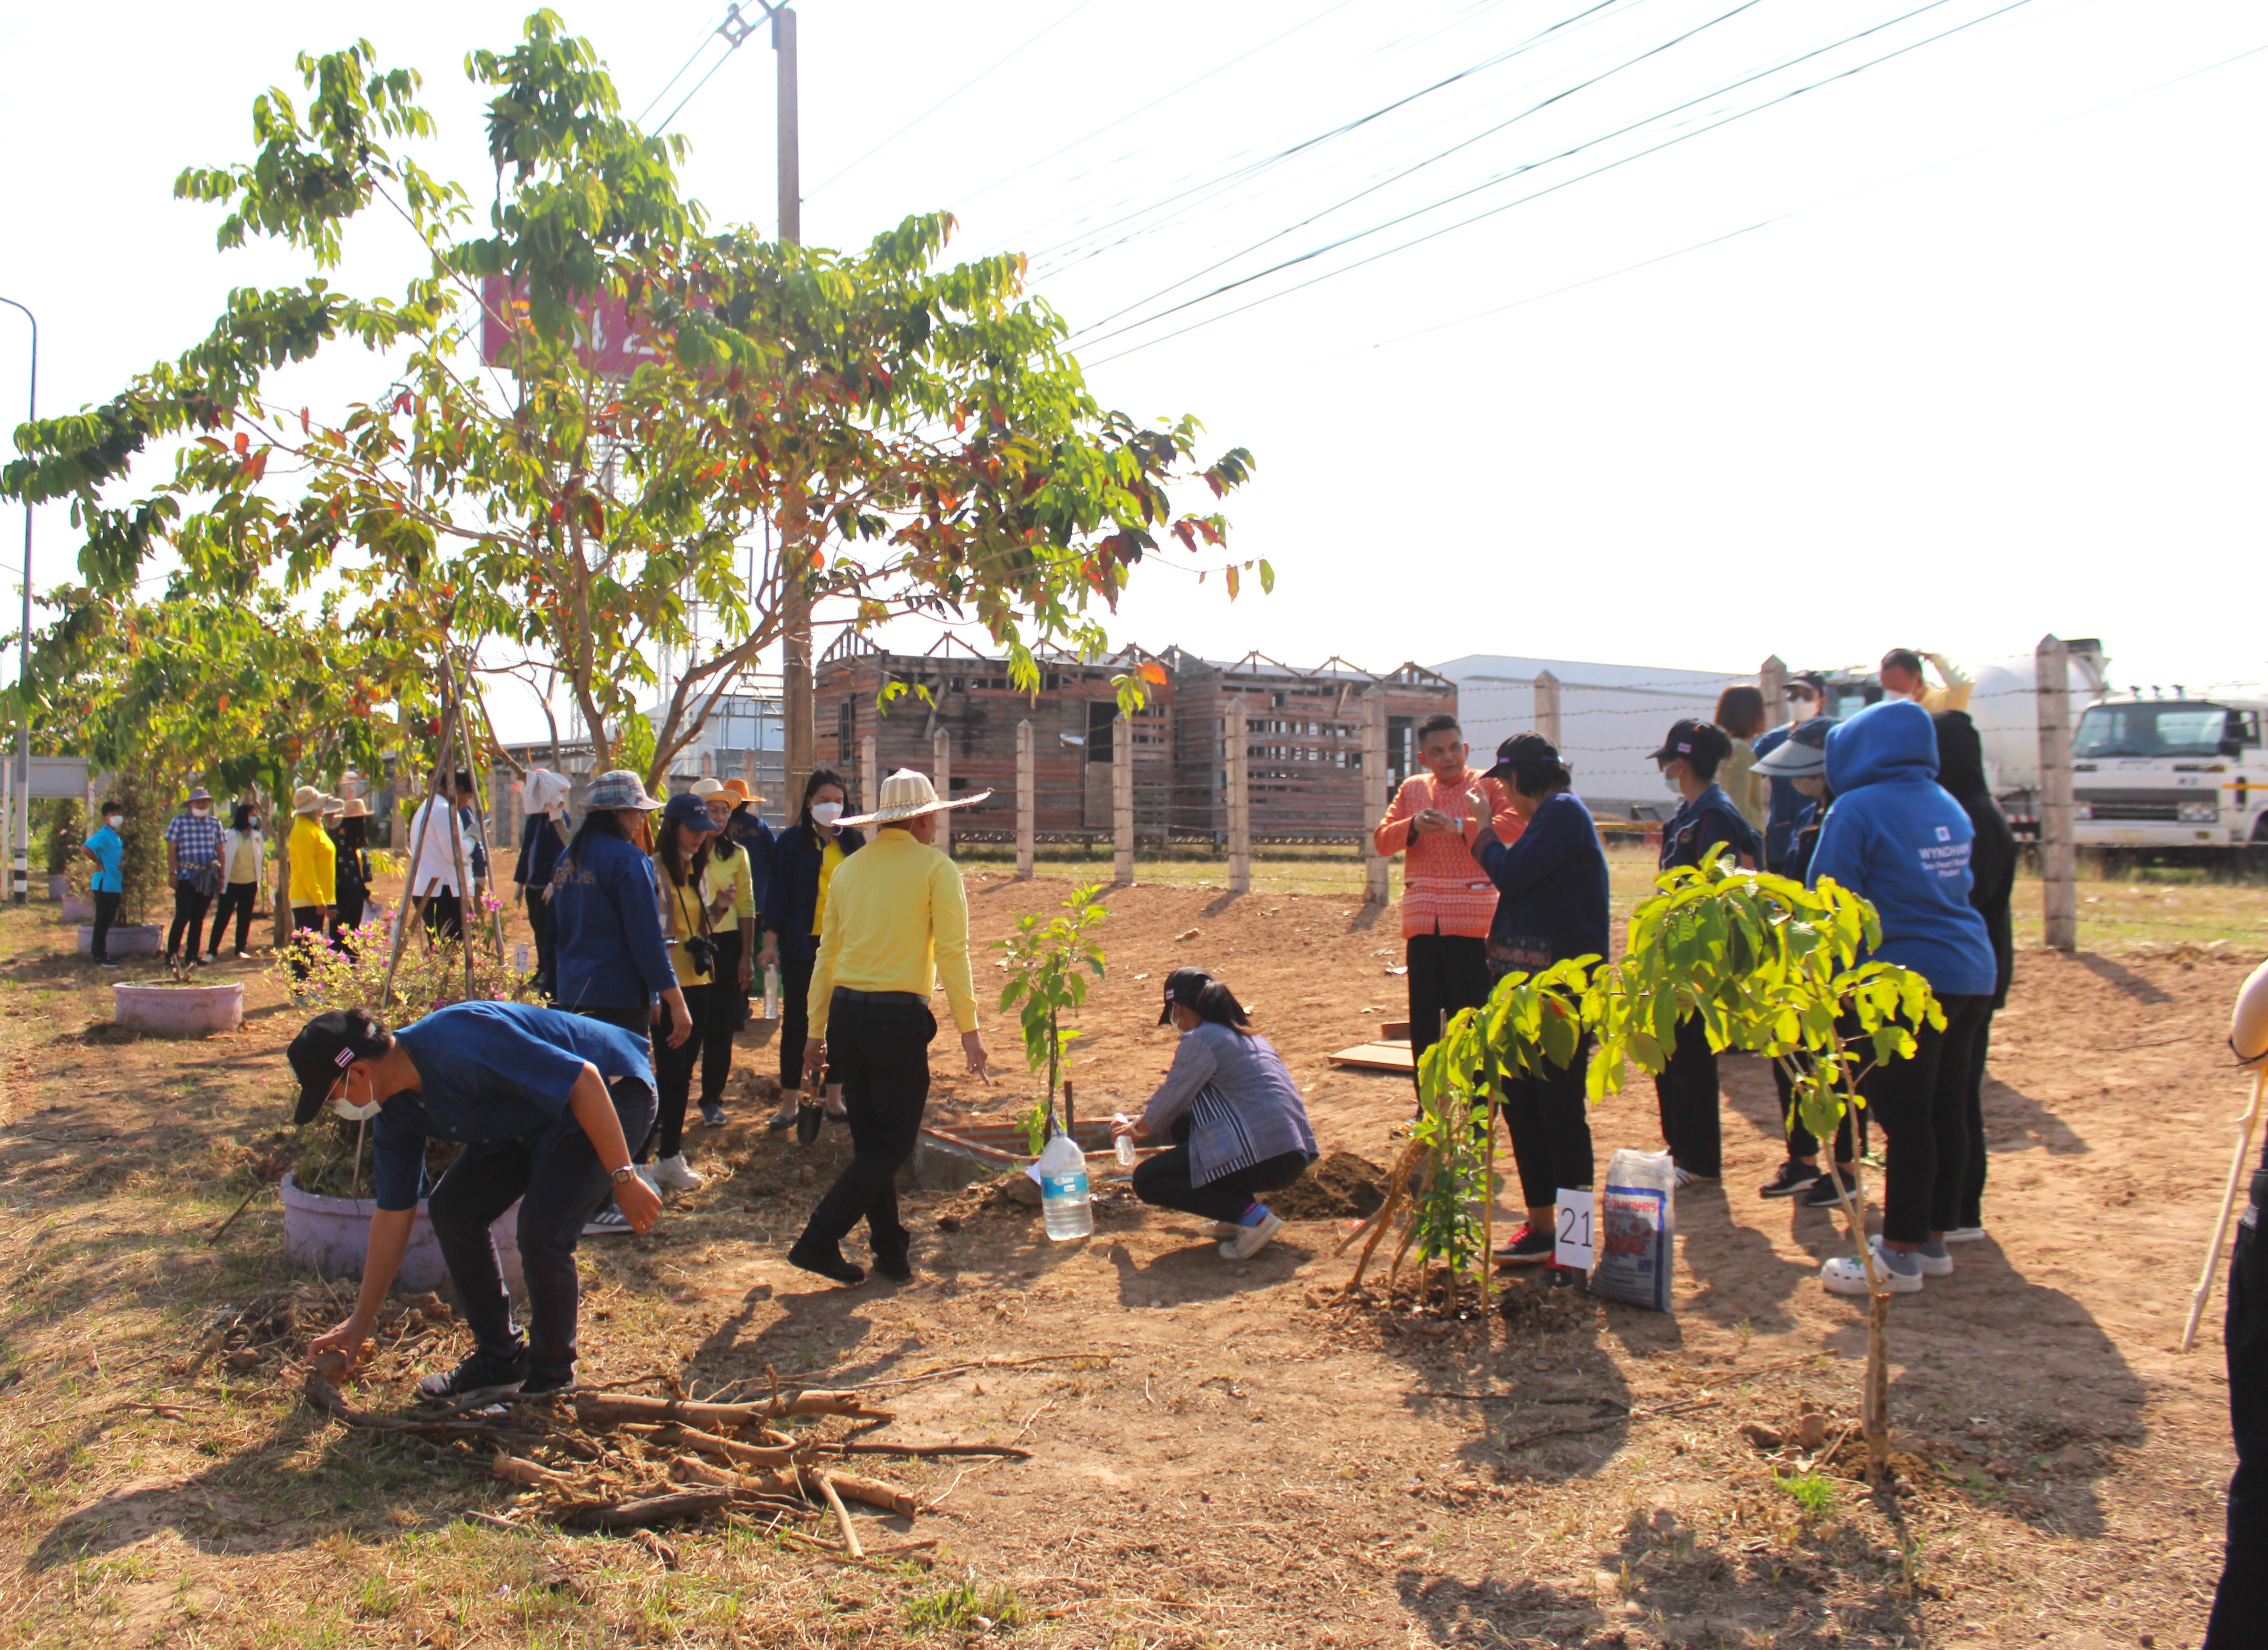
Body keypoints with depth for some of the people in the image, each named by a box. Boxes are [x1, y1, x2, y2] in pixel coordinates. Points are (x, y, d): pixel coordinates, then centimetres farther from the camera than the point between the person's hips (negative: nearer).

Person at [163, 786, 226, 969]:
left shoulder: (214, 824, 12)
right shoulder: (179, 821, 0)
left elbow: (219, 851, 15)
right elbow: (171, 849, -3)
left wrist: (221, 876, 11)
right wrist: (172, 873, -10)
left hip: (208, 878, 4)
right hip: (186, 876, -4)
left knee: (199, 919, 8)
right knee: (183, 916, -9)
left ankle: (193, 956, 14)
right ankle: (171, 955, -2)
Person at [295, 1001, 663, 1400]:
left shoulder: (462, 1047, -33)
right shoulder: (393, 1110, -3)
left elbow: (582, 1079, -34)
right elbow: (393, 1214, 6)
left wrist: (623, 1178, -30)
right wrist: (360, 1322, 10)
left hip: (612, 1093, -9)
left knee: (541, 1230, -21)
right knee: (452, 1209, 4)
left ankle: (552, 1376, 2)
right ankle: (500, 1360, 18)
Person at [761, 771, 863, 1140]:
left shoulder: (854, 842, 7)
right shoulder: (792, 841, -2)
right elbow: (777, 893, -3)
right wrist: (771, 942, -10)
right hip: (803, 944, -3)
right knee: (796, 1022, 3)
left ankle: (834, 1098, 19)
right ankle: (790, 1103, 10)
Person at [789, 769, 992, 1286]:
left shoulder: (848, 868, 12)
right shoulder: (936, 868, -3)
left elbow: (826, 954, 14)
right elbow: (953, 953, -10)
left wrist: (817, 1030, 19)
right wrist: (969, 1030, -8)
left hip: (845, 1011, 6)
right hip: (898, 1015, -6)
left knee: (869, 1139, 15)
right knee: (891, 1144, 3)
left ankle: (891, 1248, 22)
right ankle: (818, 1241, -3)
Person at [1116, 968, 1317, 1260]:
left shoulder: (1200, 1040, -6)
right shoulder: (1248, 1036, 21)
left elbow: (1168, 1105, 1)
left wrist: (1135, 1129, 22)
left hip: (1262, 1160, -9)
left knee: (1146, 1180, 2)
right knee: (1183, 1124, 24)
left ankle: (1250, 1215, -9)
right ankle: (1241, 1208, 14)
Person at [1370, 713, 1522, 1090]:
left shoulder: (1488, 785, 3)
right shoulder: (1412, 789, 14)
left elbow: (1516, 824, -15)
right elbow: (1382, 841, 9)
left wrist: (1461, 827, -20)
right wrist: (1413, 826, -10)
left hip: (1470, 921, -4)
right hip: (1422, 922, 4)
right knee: (1423, 1020, 8)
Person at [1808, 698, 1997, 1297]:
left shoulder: (1859, 809, -10)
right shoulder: (1949, 808, 13)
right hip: (1970, 975, 8)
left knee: (1904, 1118, -2)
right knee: (1945, 1112, 13)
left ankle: (1901, 1253, 5)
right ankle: (1933, 1239, 23)